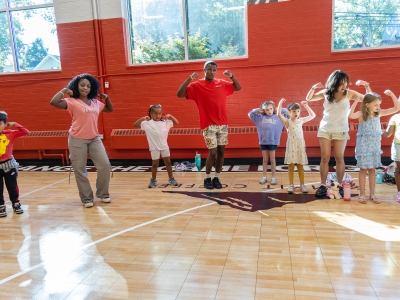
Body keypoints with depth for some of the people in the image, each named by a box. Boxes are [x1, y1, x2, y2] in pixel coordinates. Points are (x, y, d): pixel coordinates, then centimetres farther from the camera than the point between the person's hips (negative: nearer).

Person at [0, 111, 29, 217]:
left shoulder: (10, 133, -5)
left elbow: (26, 132, -8)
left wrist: (14, 124, -10)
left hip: (9, 165, -1)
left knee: (12, 186, 12)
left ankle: (16, 204, 26)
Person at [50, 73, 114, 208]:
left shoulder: (96, 103, 10)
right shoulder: (72, 102, -7)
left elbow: (110, 109, 24)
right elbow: (54, 102, -21)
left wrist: (106, 98, 9)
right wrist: (63, 91, -12)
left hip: (94, 139, 5)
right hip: (77, 140, -5)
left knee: (105, 165, 1)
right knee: (80, 170, 3)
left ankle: (102, 193, 19)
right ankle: (86, 198, 17)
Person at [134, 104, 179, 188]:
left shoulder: (165, 122, 1)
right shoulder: (147, 123, -6)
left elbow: (176, 122, 7)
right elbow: (135, 125, -11)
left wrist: (170, 116, -6)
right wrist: (143, 118, -22)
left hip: (164, 145, 2)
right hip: (154, 147, -2)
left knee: (168, 162, 8)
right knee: (155, 164, 7)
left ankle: (171, 178, 21)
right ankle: (153, 180, 22)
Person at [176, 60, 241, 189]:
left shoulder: (222, 83, 10)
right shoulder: (197, 85, -2)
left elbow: (238, 87, 21)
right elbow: (179, 94, -11)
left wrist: (232, 76, 2)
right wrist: (190, 78, -20)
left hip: (223, 124, 4)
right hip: (208, 125, -4)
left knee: (221, 151, 6)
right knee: (213, 152, -6)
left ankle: (216, 178, 20)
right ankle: (207, 178, 14)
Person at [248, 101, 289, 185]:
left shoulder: (278, 117, 1)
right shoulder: (260, 117, 3)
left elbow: (288, 113, 2)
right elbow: (250, 114, 8)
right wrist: (258, 110, 1)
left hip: (273, 141, -1)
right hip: (263, 141, 1)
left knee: (272, 160, 7)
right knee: (265, 160, 11)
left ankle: (273, 177, 17)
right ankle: (264, 177, 20)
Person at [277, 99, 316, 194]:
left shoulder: (301, 121, 9)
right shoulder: (287, 122, -3)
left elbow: (312, 115, 19)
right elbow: (279, 114, -20)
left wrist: (306, 106, 17)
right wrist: (280, 103, -16)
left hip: (300, 146, 3)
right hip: (291, 146, -3)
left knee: (300, 166, 10)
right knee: (291, 167, 2)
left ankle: (302, 184, 17)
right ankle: (291, 185, 10)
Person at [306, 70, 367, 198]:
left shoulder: (349, 93, -5)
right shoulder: (325, 93, -2)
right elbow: (308, 99, 7)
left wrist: (366, 86, -17)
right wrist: (313, 88, -10)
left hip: (341, 130, -1)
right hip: (325, 129, 1)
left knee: (339, 158, 2)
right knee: (325, 158, 1)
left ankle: (340, 186, 12)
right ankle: (323, 186, 6)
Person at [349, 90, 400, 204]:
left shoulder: (379, 113, 1)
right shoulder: (362, 114, -12)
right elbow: (350, 115, -34)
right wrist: (356, 101, -30)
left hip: (375, 146, 4)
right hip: (363, 146, -4)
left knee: (372, 170, 11)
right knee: (363, 169, 4)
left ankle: (372, 194, 19)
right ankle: (362, 194, 14)